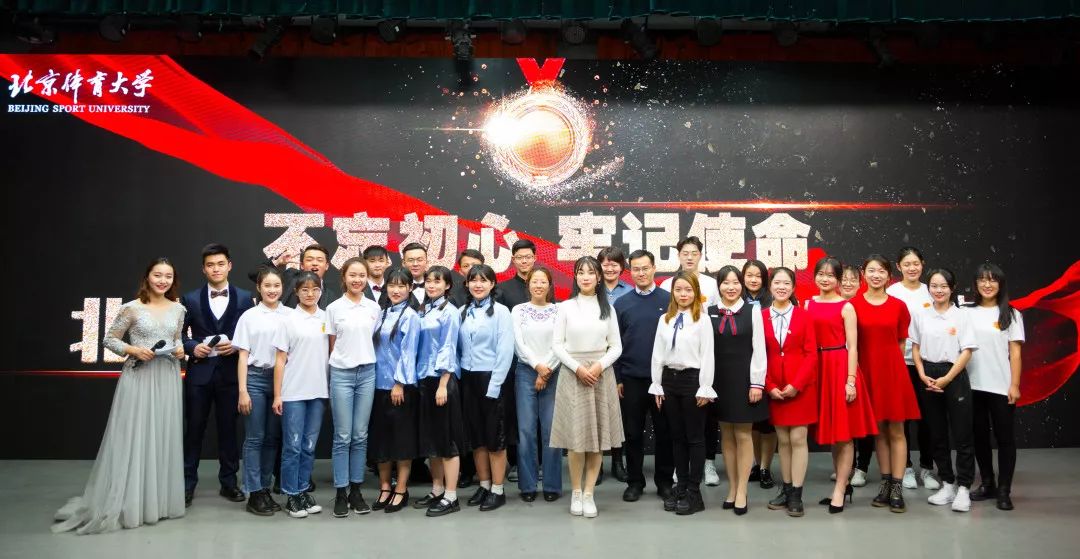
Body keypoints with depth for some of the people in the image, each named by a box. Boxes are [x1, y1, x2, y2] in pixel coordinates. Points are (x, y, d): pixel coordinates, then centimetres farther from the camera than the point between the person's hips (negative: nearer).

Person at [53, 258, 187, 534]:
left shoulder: (178, 309, 7)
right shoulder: (132, 308, -4)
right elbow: (110, 339, 1)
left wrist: (180, 350, -1)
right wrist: (133, 350, -15)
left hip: (167, 379, 4)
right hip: (138, 378, -4)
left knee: (163, 437, 9)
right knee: (133, 437, -1)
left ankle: (159, 500, 21)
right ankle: (128, 503, 10)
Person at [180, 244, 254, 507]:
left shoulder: (244, 297, 4)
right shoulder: (191, 299, 5)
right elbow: (180, 334, 7)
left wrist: (236, 346, -13)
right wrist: (193, 347, -12)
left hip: (230, 373, 0)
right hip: (199, 372, 0)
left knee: (229, 429, 8)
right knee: (194, 428, 6)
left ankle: (228, 481, 19)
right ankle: (188, 482, 18)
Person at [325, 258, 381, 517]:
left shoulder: (374, 307, 5)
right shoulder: (333, 308, -1)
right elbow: (332, 345, 6)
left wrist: (368, 359, 9)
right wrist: (341, 360, 5)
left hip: (367, 373, 2)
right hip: (341, 374, -2)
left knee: (360, 436, 7)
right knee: (342, 437, 1)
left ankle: (356, 490, 16)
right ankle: (341, 493, 9)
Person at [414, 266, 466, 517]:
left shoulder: (449, 312, -7)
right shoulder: (423, 311, 13)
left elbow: (448, 349, -12)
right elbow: (419, 347, 13)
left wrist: (443, 385, -17)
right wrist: (420, 379, 7)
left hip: (443, 378, -7)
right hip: (424, 378, 7)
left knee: (447, 437, -2)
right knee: (430, 437, 12)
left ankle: (451, 497, 5)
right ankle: (437, 490, 24)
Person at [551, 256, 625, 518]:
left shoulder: (607, 308, 7)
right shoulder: (566, 307, 2)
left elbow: (616, 347, 5)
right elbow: (557, 344, -1)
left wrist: (599, 366, -12)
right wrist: (577, 367, -13)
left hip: (601, 374, 2)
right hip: (572, 373, -2)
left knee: (598, 434, 2)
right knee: (576, 434, -1)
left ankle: (589, 493, 11)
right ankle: (576, 492, 13)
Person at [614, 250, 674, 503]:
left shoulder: (669, 300, -1)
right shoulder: (621, 304, 4)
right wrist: (617, 379, 2)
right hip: (631, 379, 1)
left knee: (664, 432, 8)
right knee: (633, 433, 9)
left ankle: (664, 481, 21)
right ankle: (635, 481, 21)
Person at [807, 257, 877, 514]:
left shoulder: (846, 307, -3)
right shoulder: (808, 305, 10)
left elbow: (853, 347, -6)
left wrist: (851, 381, -13)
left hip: (841, 368, -5)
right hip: (817, 369, 5)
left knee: (844, 431, 0)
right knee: (830, 431, 11)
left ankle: (839, 490, 7)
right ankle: (844, 486, 22)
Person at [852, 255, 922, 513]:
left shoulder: (899, 306, 0)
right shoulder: (854, 305, -3)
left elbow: (901, 342, 8)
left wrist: (889, 364, 6)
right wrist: (863, 370, -1)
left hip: (893, 372, 0)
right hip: (867, 373, 0)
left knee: (896, 431, 2)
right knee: (878, 431, 10)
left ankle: (897, 489, 8)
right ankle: (885, 483, 20)